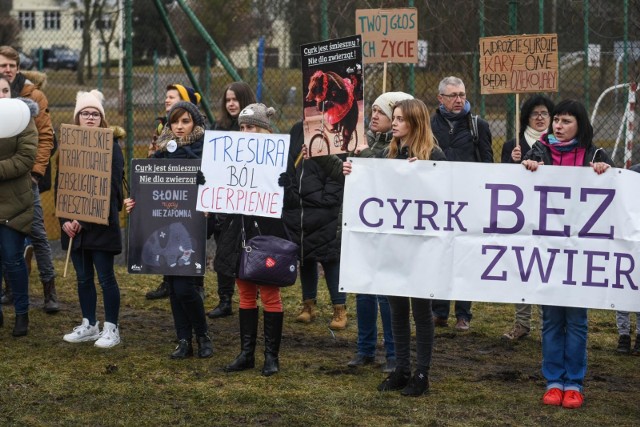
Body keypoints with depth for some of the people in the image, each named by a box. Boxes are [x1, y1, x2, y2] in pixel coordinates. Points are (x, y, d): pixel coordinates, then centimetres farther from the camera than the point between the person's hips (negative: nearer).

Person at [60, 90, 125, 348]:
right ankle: (89, 325, 21)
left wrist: (83, 220, -15)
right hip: (73, 224, 5)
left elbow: (112, 187, -11)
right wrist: (66, 220, -5)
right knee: (83, 277, 11)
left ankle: (111, 328, 5)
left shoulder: (111, 146, -5)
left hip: (101, 223, -5)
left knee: (105, 277, -1)